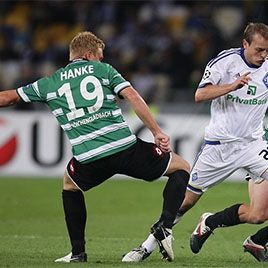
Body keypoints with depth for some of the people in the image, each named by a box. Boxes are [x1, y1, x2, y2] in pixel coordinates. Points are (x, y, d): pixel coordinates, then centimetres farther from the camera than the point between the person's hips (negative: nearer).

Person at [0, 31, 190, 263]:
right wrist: (157, 132, 0)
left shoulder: (49, 84, 18)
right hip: (126, 148, -2)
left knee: (70, 184, 35)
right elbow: (133, 98, -1)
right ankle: (165, 225, -3)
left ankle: (78, 251, 25)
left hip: (89, 161, 2)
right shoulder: (103, 70, 13)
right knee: (181, 168, 17)